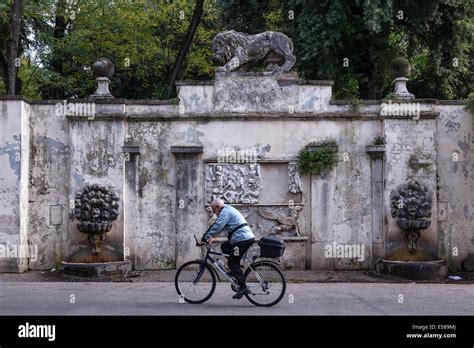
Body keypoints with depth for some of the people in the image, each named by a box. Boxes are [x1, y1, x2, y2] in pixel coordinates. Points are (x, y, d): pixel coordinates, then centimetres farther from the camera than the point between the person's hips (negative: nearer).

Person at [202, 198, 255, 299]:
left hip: (242, 239, -10)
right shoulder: (229, 210, 24)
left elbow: (217, 227, -18)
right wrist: (210, 236, 21)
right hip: (248, 237, 10)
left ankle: (243, 288, -10)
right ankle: (236, 271, 17)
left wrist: (206, 237, -14)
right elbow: (219, 226, 27)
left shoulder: (225, 212, -8)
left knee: (232, 263, -7)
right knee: (224, 247, 21)